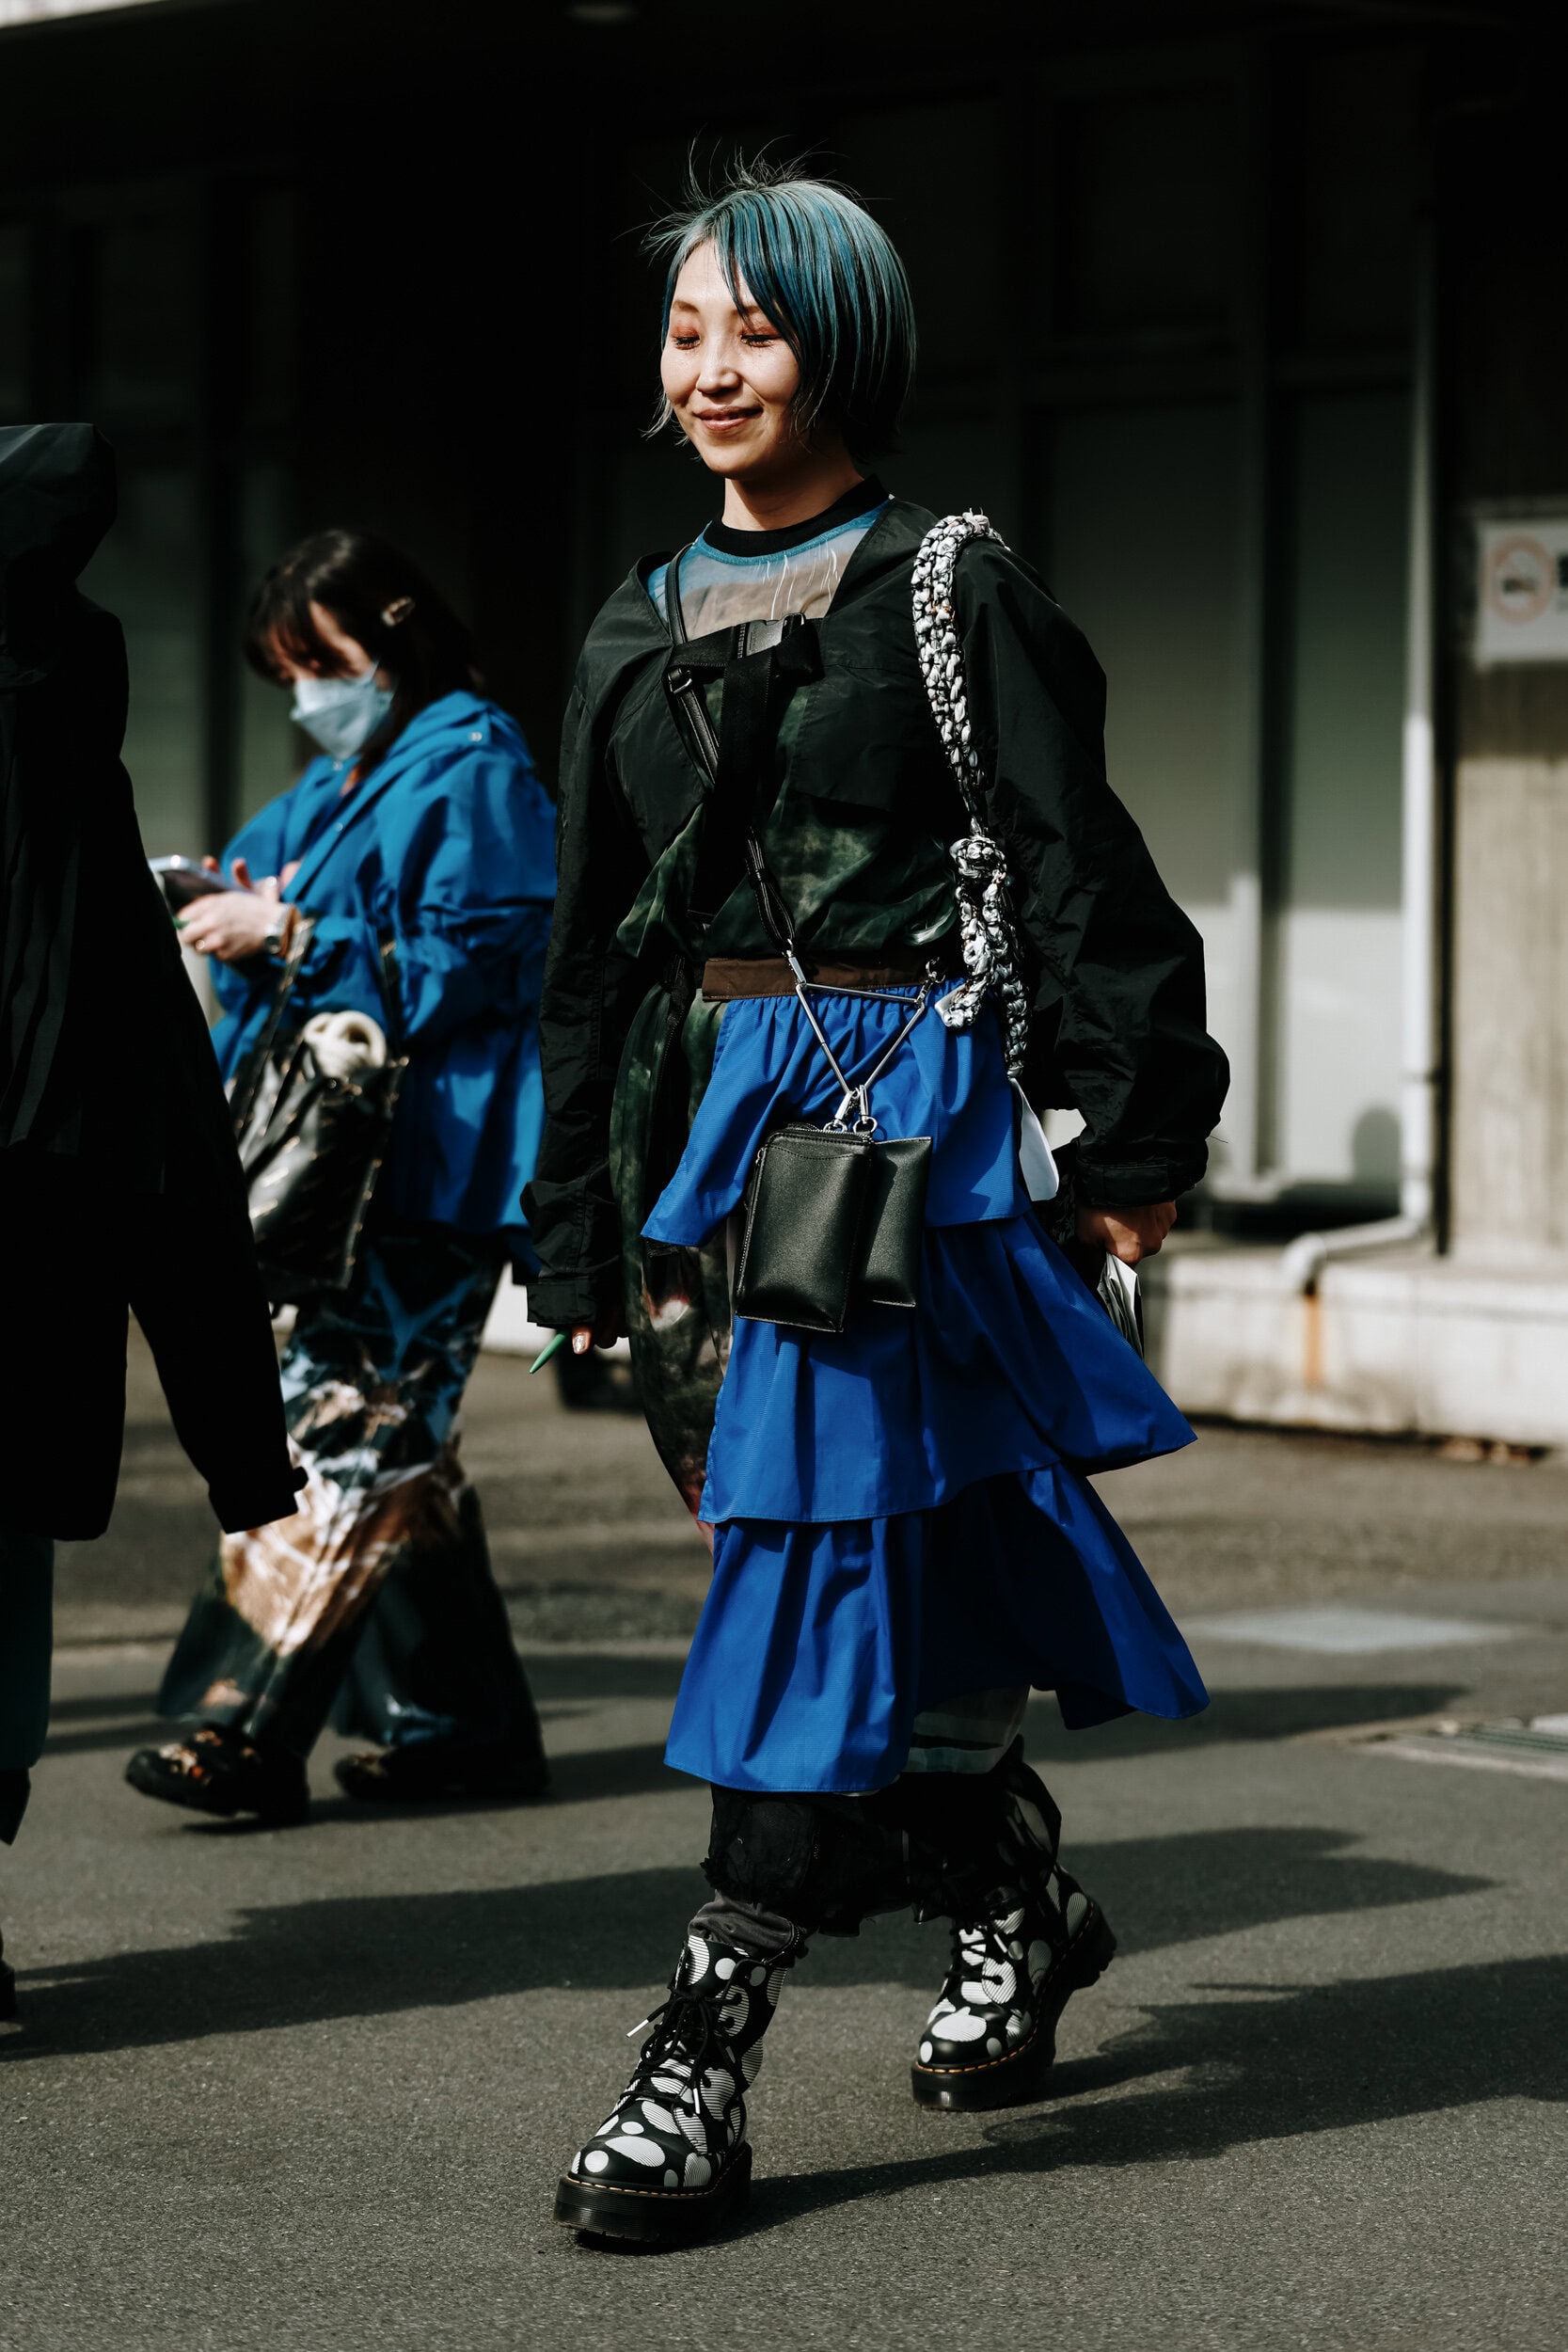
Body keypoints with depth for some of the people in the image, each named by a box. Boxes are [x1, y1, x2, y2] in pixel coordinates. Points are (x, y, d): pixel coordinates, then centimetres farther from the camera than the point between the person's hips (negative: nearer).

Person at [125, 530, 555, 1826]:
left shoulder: (474, 774, -7)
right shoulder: (343, 784, 21)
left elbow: (471, 971, -15)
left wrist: (294, 935, -14)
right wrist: (251, 931, 4)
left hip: (427, 1175, -10)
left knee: (345, 1429, -13)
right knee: (395, 1448, 10)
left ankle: (247, 1730, -17)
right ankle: (466, 1725, 15)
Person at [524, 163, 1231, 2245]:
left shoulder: (952, 594, -2)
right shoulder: (641, 634, 14)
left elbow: (1083, 878, -3)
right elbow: (588, 955, 16)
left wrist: (1132, 1140, -6)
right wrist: (576, 1235, 14)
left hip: (898, 1100, -6)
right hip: (702, 1121, 6)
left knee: (822, 1548, -12)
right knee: (902, 1564, 10)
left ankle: (706, 2055, -15)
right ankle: (1020, 1902, 33)